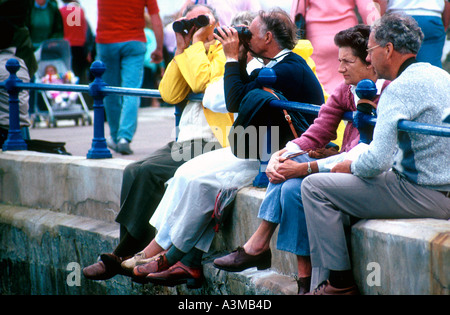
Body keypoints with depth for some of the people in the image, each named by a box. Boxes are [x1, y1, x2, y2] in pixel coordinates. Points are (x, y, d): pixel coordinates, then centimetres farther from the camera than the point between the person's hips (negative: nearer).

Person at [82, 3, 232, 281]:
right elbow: (170, 95, 10)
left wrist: (197, 43, -8)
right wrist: (182, 51, 6)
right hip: (185, 143, 8)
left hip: (209, 146, -8)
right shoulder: (190, 57, 22)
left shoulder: (224, 52, -2)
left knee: (148, 172, -23)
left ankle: (124, 254, -15)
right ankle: (130, 256, -14)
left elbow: (202, 81, -21)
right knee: (133, 171, -12)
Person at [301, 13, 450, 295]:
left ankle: (340, 283, -1)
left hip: (425, 196, -10)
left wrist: (352, 167, -3)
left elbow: (376, 162, -25)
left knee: (315, 187, -6)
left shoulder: (401, 88, -18)